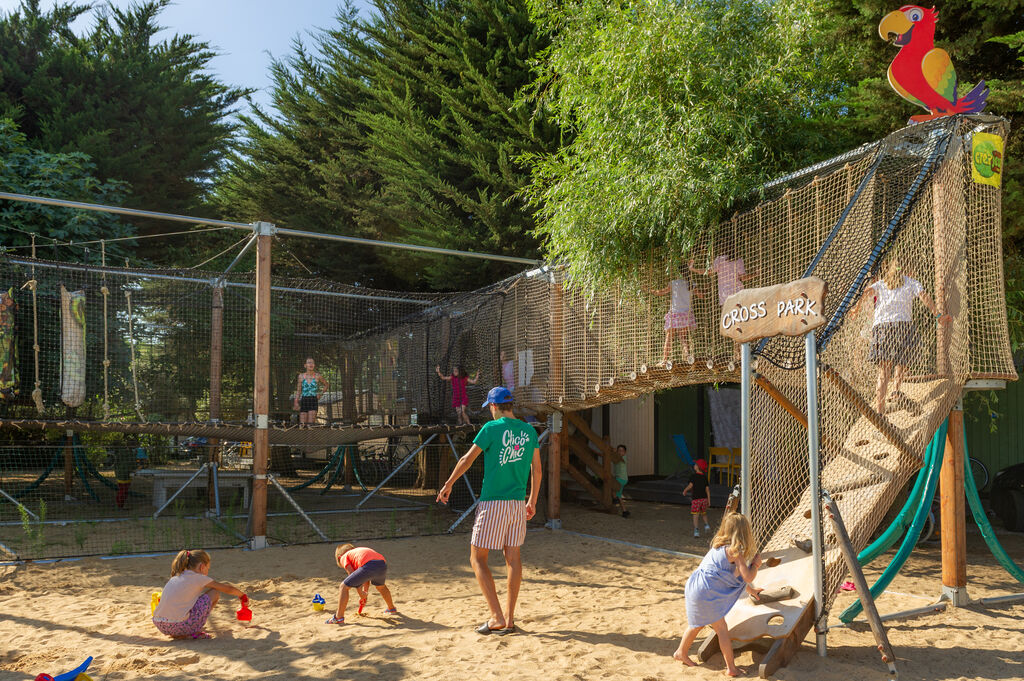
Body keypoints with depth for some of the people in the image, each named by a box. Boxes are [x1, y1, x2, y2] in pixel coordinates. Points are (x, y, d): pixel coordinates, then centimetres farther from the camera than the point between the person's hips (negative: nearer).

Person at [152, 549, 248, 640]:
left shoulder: (174, 578, 21)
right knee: (215, 592, 8)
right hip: (179, 625, -7)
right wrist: (242, 596, 33)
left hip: (159, 625, 7)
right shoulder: (199, 578, 4)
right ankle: (195, 632, 7)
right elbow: (228, 589, 12)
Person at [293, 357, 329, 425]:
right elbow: (298, 390, 8)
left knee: (311, 424, -11)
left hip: (313, 401, -2)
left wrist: (320, 394, 5)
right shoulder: (301, 376, 5)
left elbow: (326, 385, 17)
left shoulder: (318, 376, 1)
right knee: (302, 423, 0)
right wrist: (296, 402, -1)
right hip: (304, 401, 2)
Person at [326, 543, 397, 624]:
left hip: (369, 566, -7)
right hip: (382, 563, 7)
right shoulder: (360, 551, 41)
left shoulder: (343, 557, 23)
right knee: (380, 586, 38)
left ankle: (339, 617, 6)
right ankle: (392, 608, 53)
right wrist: (365, 591, 42)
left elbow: (352, 574, 9)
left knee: (344, 586, 9)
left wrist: (361, 593, 13)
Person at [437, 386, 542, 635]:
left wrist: (448, 484, 11)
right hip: (518, 503, 6)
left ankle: (497, 617, -3)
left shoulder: (492, 428, -8)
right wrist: (532, 501, 22)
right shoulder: (529, 430, 7)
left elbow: (467, 460, -3)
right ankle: (509, 618, 16)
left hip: (493, 503, -6)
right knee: (513, 557, 13)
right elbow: (536, 469, 12)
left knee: (477, 558, 3)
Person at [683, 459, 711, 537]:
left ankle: (696, 530, -9)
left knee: (696, 515, -1)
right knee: (703, 513, 25)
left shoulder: (693, 476, -8)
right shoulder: (704, 477, 5)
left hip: (696, 498, -4)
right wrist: (709, 500, 9)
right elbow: (707, 489, 5)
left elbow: (690, 485, -18)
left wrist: (685, 491, 1)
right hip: (704, 498, 4)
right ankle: (706, 525, 9)